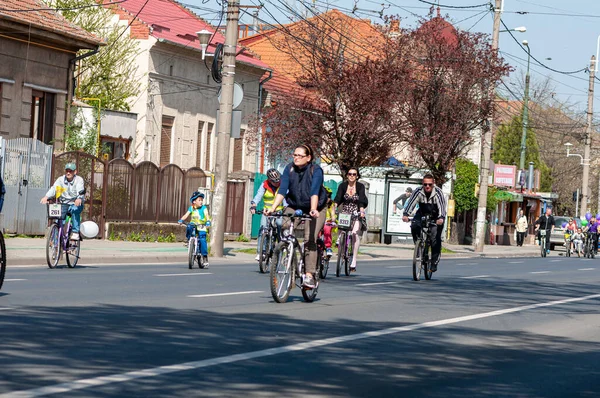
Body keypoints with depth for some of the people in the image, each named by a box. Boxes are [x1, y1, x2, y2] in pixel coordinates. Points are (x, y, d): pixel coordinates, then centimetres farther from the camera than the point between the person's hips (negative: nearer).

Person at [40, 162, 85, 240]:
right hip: (63, 204, 2)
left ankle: (75, 232, -30)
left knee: (75, 210, -36)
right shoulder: (60, 179, 5)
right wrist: (46, 197, -32)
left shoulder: (79, 180, -3)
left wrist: (79, 198, -47)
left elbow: (81, 191, -22)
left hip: (75, 204, -2)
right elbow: (53, 189, -11)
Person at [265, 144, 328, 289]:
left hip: (315, 208, -4)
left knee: (310, 239, -18)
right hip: (294, 206, 4)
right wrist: (272, 208, -29)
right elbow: (282, 190, -16)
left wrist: (313, 210, -45)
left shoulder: (316, 170, -18)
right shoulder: (289, 169, -8)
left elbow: (314, 192, -31)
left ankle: (309, 275, -17)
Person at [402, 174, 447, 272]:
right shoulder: (418, 191, -19)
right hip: (422, 213, 3)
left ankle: (434, 262, -6)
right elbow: (411, 202, -28)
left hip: (436, 217, -3)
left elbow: (442, 205, -36)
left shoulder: (438, 192, -25)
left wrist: (441, 218, -54)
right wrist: (406, 214, -46)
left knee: (435, 238, -15)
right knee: (414, 226, -26)